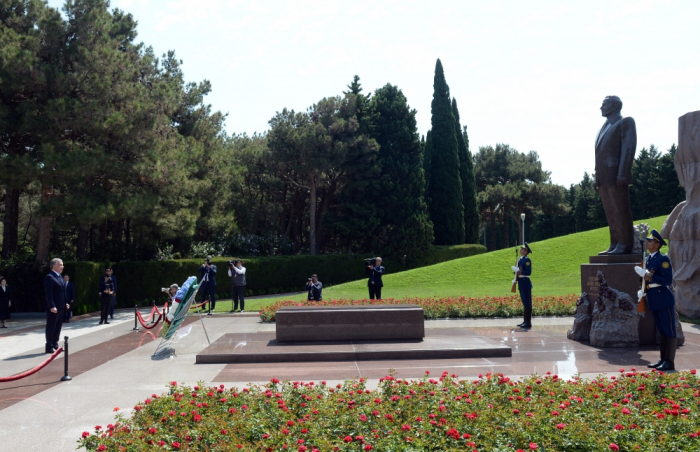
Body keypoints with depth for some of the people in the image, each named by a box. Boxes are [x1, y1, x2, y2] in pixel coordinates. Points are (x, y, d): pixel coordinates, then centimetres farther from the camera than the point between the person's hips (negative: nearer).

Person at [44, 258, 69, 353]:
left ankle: (55, 345, 22)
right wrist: (52, 306, -24)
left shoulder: (60, 277, 16)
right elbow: (48, 293, -19)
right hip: (53, 308, -9)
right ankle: (49, 347, 5)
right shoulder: (49, 277, -13)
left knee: (58, 327, 14)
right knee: (51, 327, -1)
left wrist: (65, 303, 14)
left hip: (61, 307, 9)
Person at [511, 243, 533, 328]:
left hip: (525, 283, -9)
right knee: (524, 302, 13)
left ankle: (528, 323, -3)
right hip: (521, 283, 9)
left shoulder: (527, 260, -11)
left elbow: (528, 272, -18)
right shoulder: (520, 260, 16)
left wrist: (518, 271, -22)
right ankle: (525, 321, 19)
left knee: (527, 303, -5)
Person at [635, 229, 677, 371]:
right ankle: (663, 360, 22)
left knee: (669, 331, -1)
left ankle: (669, 362, 3)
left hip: (664, 300, -8)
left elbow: (668, 280, -20)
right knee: (662, 332, 15)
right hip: (653, 301, 8)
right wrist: (643, 290, 6)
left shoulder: (663, 259, -12)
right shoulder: (647, 259, 12)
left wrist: (648, 275, -23)